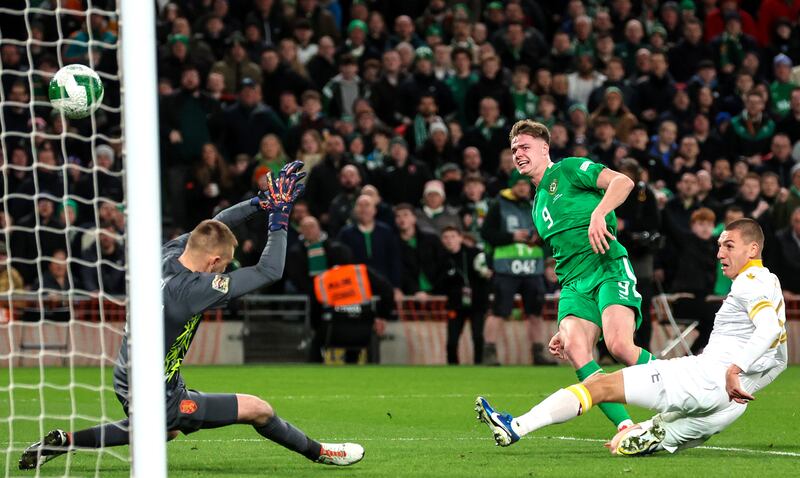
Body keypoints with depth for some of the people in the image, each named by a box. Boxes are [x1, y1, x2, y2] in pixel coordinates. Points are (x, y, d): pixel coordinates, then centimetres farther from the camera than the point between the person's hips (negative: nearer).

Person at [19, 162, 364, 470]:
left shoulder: (169, 254, -8)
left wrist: (261, 202, 7)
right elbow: (270, 271, -25)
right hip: (157, 400, -9)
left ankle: (64, 442, 35)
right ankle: (318, 453, 16)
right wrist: (279, 218, -16)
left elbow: (212, 227, 12)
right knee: (258, 410, -5)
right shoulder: (193, 289, -30)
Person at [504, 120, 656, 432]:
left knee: (619, 345, -28)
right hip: (574, 284, 7)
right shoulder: (538, 207, 30)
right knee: (574, 350, -23)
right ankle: (627, 428, -28)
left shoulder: (568, 170, 9)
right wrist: (563, 328, 23)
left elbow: (623, 182, -7)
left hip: (609, 268, -6)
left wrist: (599, 213, -25)